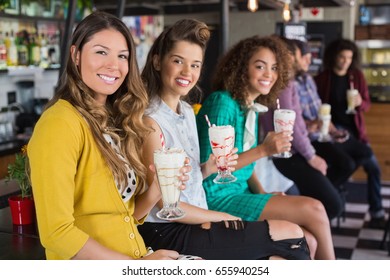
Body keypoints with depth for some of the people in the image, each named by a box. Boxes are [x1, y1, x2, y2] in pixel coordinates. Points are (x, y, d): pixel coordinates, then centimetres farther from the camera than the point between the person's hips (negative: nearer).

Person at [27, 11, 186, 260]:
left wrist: (159, 188, -7)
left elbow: (125, 214, 10)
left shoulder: (116, 120, 9)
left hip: (135, 256, 7)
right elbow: (56, 232, -18)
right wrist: (138, 267, -14)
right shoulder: (59, 124, -14)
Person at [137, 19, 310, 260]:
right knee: (292, 237, -9)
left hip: (195, 221, 7)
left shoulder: (188, 111, 7)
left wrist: (209, 168, -6)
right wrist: (221, 217, -6)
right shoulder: (151, 121, -17)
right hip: (169, 233, -7)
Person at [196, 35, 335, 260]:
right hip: (218, 197, -7)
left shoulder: (252, 108, 10)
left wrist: (263, 194, 1)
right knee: (313, 209, -12)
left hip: (241, 192, 8)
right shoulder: (221, 103, -15)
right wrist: (262, 150, -23)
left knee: (306, 239, -12)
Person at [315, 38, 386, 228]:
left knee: (373, 167, 1)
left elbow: (367, 105, 7)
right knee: (367, 154, -24)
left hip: (354, 129, 5)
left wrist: (360, 103, -16)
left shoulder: (357, 76, 6)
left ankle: (376, 213, 13)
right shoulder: (322, 79, -3)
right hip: (334, 128, -4)